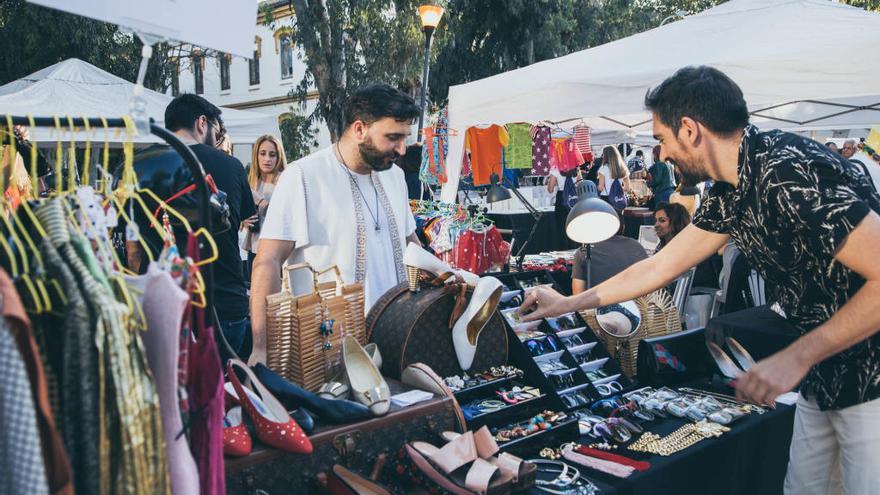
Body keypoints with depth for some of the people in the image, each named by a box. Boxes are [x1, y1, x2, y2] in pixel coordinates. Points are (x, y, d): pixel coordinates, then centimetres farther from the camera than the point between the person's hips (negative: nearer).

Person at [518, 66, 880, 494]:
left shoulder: (789, 172, -24)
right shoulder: (730, 194, 4)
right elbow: (661, 266, 12)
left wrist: (796, 357, -24)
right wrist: (567, 304, 16)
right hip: (822, 380, 8)